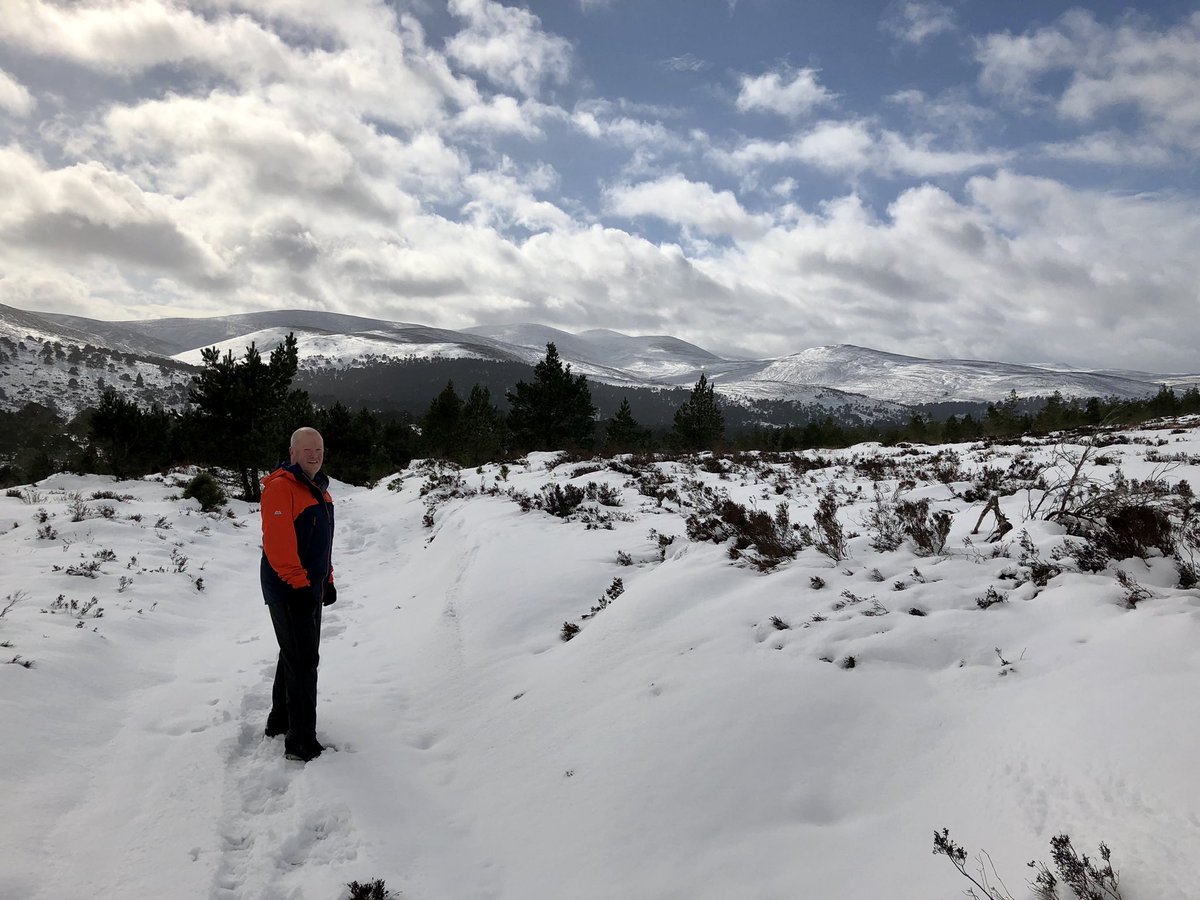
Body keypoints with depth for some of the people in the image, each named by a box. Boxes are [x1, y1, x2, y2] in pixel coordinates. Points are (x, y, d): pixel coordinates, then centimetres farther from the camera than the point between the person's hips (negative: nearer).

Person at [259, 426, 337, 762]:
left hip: (311, 587, 10)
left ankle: (280, 721, 35)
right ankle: (301, 742, 0)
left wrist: (327, 580, 19)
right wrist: (299, 583, -24)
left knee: (295, 656, 19)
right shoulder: (281, 487, -16)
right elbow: (277, 542, -24)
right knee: (303, 662, -7)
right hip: (289, 591, -10)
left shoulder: (319, 490, 13)